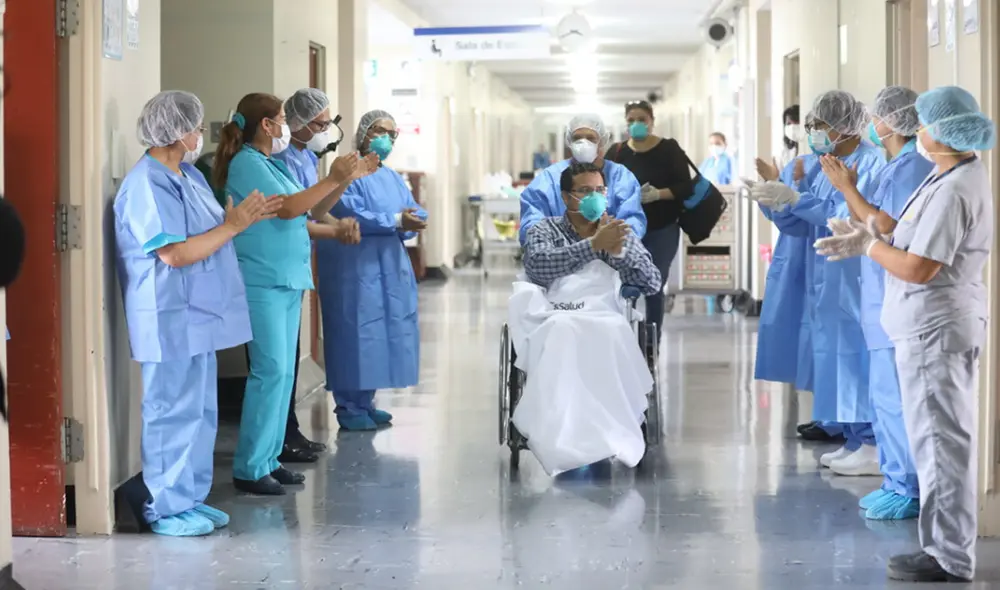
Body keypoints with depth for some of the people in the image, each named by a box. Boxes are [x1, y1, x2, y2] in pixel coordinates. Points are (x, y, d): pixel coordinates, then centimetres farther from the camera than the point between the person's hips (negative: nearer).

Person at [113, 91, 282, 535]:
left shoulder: (190, 177, 13)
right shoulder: (146, 186, -18)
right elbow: (175, 253, -24)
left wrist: (249, 216, 6)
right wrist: (234, 224, -18)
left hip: (198, 317, 10)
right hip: (171, 321, -10)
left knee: (200, 411, 15)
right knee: (174, 412, -3)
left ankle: (191, 498, 25)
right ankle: (166, 510, 6)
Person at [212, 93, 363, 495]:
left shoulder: (271, 164, 16)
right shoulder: (247, 163, -10)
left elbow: (312, 212, 20)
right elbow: (287, 207, -18)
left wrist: (343, 180, 10)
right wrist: (332, 179, -13)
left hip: (288, 280, 9)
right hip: (262, 282, -9)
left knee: (284, 372, 10)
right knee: (271, 370, -11)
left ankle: (269, 459, 16)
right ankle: (249, 469, -6)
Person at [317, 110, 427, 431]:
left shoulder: (393, 178, 17)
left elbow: (416, 213, 9)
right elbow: (352, 215, -20)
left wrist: (411, 222, -14)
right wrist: (395, 221, -21)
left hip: (390, 266, 8)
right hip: (356, 266, -8)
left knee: (381, 333, 9)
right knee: (357, 332, -7)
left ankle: (365, 402, 18)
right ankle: (349, 407, -1)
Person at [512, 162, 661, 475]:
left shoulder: (619, 232, 23)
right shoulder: (543, 231, 17)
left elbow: (653, 283, 11)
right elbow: (538, 267, -7)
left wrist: (617, 252, -4)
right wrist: (594, 245, -13)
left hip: (603, 322, 1)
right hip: (552, 321, -1)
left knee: (610, 333, -37)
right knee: (563, 333, -39)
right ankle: (564, 438, -39)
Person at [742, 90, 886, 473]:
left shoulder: (870, 162, -12)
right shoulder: (829, 163, 14)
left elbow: (848, 216, -23)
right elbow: (814, 214, 12)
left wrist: (793, 198, -24)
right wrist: (780, 198, -3)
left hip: (857, 278, -9)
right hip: (829, 278, 9)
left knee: (858, 352, -8)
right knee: (837, 352, 11)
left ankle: (875, 446, -3)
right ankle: (854, 440, 18)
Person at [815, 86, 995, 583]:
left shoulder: (953, 190, -21)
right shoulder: (958, 174, 11)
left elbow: (918, 268, -23)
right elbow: (918, 240, 13)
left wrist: (869, 244, -10)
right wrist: (871, 237, 2)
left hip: (936, 330, -11)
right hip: (937, 324, 11)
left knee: (941, 442, -3)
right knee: (943, 439, 16)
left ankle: (949, 559, 5)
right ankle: (948, 546, 26)